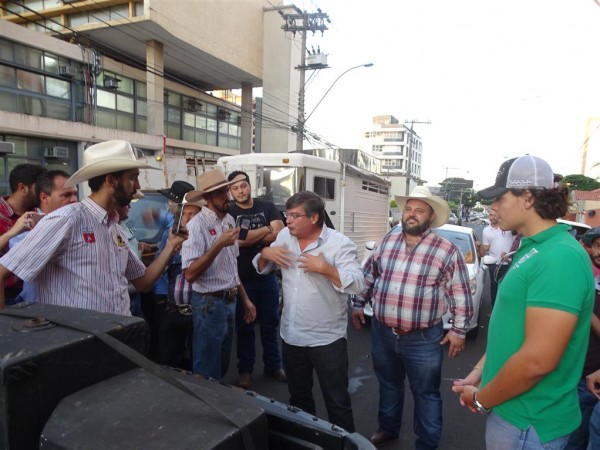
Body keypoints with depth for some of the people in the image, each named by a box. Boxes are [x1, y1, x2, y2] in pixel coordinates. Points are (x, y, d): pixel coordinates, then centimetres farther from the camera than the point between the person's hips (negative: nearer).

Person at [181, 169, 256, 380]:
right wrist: (219, 245, -28)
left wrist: (245, 299, 15)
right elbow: (190, 274, -24)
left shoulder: (229, 220, 7)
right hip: (209, 304, -7)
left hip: (230, 301, 8)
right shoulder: (197, 225, -18)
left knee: (223, 364, 23)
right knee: (208, 372, 8)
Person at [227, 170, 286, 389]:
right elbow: (236, 240, -18)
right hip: (242, 278, -2)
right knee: (244, 326, 9)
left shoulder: (268, 207, 4)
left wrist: (249, 237, -12)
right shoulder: (228, 213, -3)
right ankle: (245, 370, 23)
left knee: (270, 323, 12)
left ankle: (273, 365, 27)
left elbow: (279, 234, -9)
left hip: (267, 276, 2)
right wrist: (266, 229, -9)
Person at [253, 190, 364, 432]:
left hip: (327, 339, -5)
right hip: (291, 336, 6)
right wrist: (265, 253, -9)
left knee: (337, 402, 11)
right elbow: (262, 268, 12)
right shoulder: (284, 236, 2)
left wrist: (325, 269, -34)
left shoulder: (339, 243, -15)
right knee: (298, 397, 25)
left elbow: (357, 284, -23)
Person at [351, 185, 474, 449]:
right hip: (382, 333, 4)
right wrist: (358, 304, 13)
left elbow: (460, 293, -4)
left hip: (423, 339, -4)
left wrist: (459, 329, -5)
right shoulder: (387, 241, 2)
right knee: (388, 385, 23)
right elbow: (369, 274, 12)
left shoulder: (446, 250, -9)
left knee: (426, 394, 14)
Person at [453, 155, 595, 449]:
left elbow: (538, 360, -29)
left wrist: (480, 399, -16)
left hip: (528, 423, -8)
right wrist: (479, 371, 9)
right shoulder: (532, 249, 7)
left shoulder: (560, 257, -25)